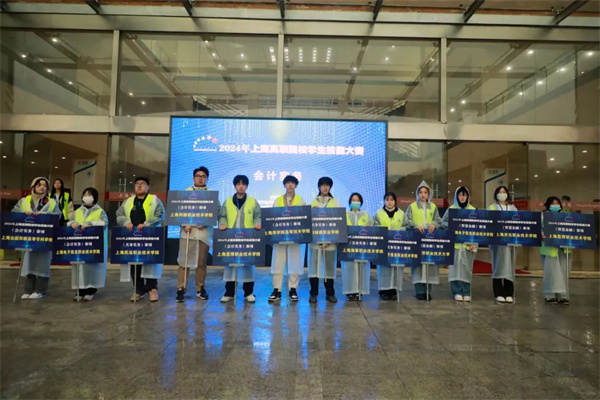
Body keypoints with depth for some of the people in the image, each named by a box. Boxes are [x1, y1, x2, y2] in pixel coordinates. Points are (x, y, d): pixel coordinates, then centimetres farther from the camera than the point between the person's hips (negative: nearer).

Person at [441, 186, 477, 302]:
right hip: (455, 242, -2)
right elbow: (443, 222, 3)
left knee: (467, 267, 3)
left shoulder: (473, 210, 11)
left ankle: (466, 292, 10)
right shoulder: (451, 209, 5)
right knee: (456, 266, -3)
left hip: (469, 243, 2)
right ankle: (457, 292, 2)